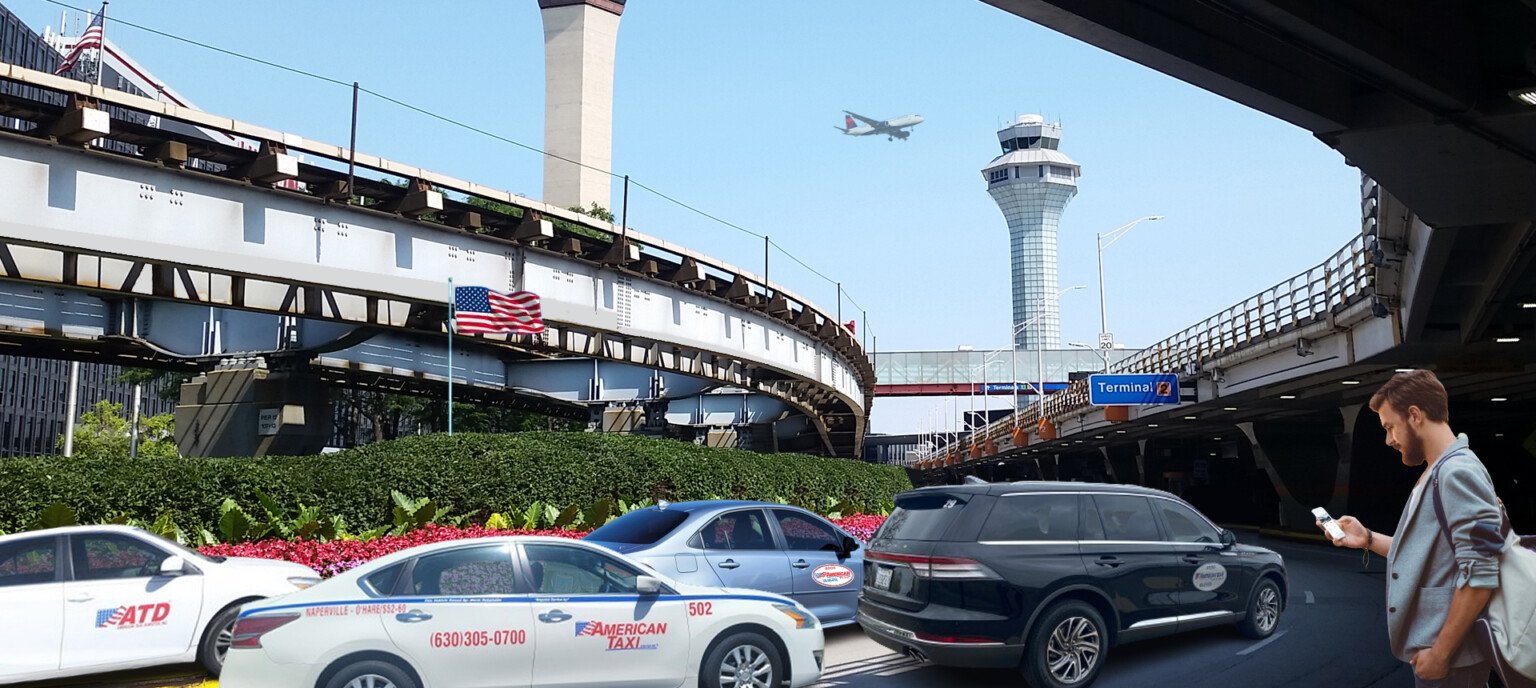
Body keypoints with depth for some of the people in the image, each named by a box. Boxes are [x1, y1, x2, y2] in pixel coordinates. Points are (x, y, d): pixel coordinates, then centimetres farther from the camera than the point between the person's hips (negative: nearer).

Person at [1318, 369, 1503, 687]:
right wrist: (1368, 538, 8)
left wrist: (1440, 653, -22)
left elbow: (1480, 577, -24)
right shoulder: (1434, 473, 14)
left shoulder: (1459, 473, -18)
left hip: (1449, 660, -9)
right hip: (1428, 647, 9)